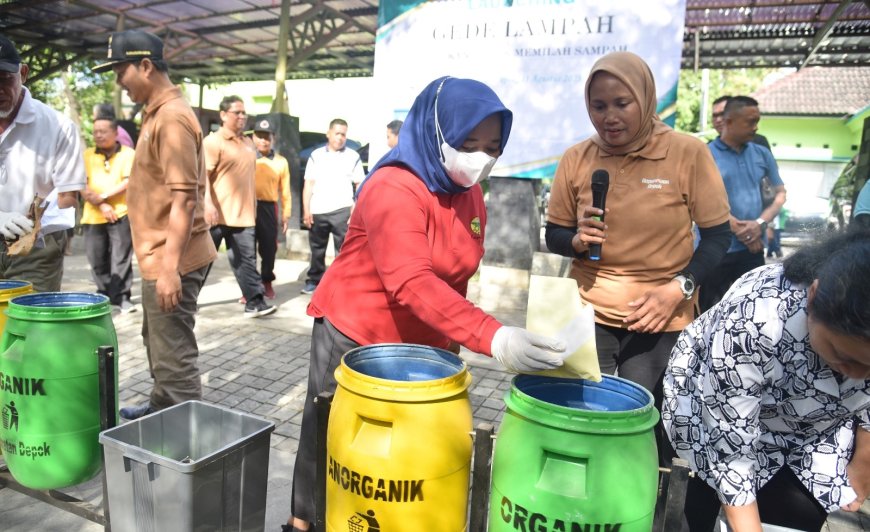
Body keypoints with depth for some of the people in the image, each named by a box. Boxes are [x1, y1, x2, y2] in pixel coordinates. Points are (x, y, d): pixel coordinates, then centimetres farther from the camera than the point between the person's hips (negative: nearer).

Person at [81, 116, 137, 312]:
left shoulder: (128, 154, 1)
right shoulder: (87, 155, 9)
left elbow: (128, 182, -9)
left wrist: (103, 196, -15)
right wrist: (101, 206, -12)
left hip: (121, 214, -4)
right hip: (93, 216, 4)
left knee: (121, 259, -4)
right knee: (96, 259, 10)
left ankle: (122, 297, 3)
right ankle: (105, 293, 27)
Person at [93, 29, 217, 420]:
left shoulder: (172, 117, -18)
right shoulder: (158, 113, 14)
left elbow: (184, 198, -24)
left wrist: (170, 267, -25)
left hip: (171, 260, -11)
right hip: (159, 257, 11)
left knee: (173, 354, -2)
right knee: (157, 342, 24)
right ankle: (161, 409, 42)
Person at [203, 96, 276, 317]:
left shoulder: (248, 143, 15)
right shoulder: (213, 141, -8)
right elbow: (203, 175, -16)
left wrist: (253, 205, 20)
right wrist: (208, 204, -26)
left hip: (243, 214, 6)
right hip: (218, 214, -6)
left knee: (246, 259, 4)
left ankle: (254, 302, 5)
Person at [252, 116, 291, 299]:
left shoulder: (281, 162, 8)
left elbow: (285, 190, 9)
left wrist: (285, 215, 6)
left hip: (269, 208, 1)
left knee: (269, 248, 7)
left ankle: (267, 283, 25)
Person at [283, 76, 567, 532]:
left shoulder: (469, 192, 1)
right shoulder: (393, 188, -24)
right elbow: (412, 284, -37)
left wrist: (451, 338, 12)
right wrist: (491, 337, -47)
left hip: (422, 341, 6)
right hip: (354, 333, -6)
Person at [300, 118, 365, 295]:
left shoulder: (353, 157, 3)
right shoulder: (316, 155, 8)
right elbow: (308, 184, 7)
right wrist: (306, 210, -1)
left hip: (342, 210, -2)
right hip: (317, 211, 2)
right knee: (317, 249, 13)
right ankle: (315, 280, 26)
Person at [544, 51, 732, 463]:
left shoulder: (688, 153, -8)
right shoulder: (576, 159, -2)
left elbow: (717, 236, -3)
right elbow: (554, 235, 6)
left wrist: (678, 288, -17)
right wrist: (578, 240, -16)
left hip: (660, 319, -2)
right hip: (587, 312, 2)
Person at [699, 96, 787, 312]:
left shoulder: (762, 154, 9)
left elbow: (780, 193, 12)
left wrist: (760, 223, -7)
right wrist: (738, 228, -13)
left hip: (753, 248, 4)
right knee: (710, 313, 4)